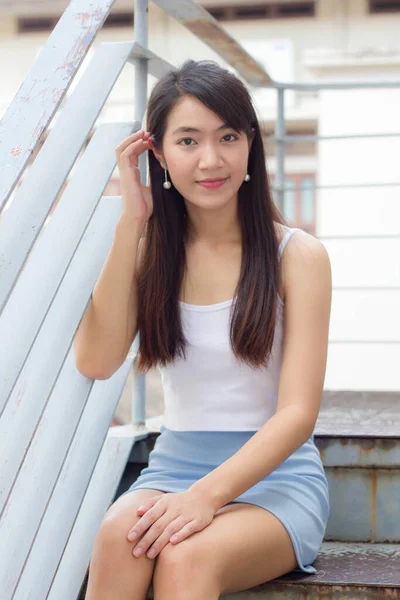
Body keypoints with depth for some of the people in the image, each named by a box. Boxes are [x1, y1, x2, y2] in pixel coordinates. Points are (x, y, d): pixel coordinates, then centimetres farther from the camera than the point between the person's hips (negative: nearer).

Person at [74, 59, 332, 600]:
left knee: (185, 556, -34)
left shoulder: (297, 255, -6)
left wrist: (206, 495, -26)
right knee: (119, 534, -31)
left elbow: (298, 413, -11)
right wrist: (131, 224, -12)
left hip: (276, 476, -2)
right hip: (174, 465, 3)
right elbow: (95, 362, -11)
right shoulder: (150, 251, 5)